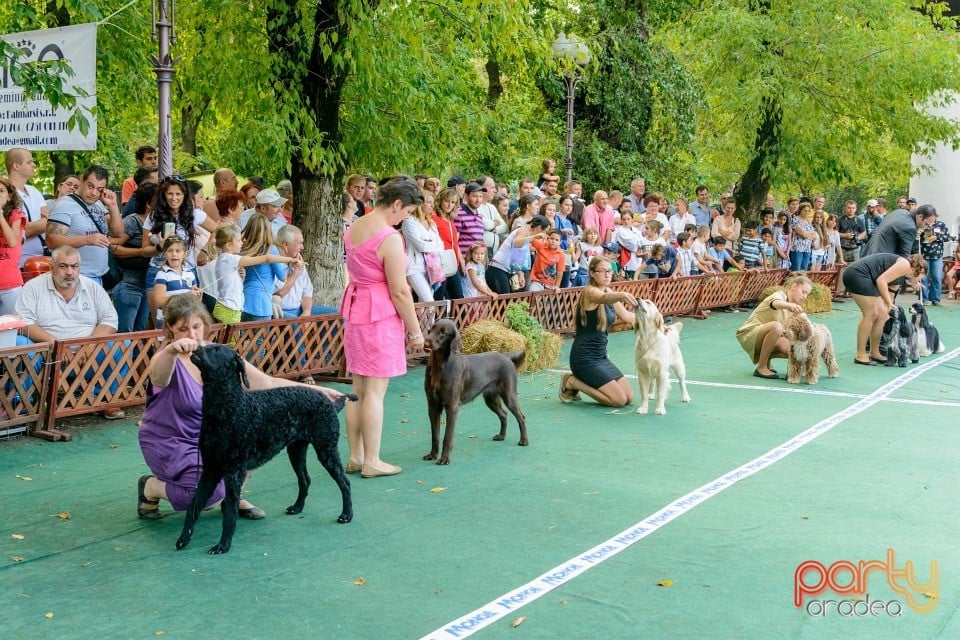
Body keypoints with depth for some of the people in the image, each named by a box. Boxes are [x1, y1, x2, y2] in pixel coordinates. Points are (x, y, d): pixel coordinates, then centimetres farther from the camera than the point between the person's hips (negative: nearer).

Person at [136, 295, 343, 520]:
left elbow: (266, 383, -4)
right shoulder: (166, 358, -20)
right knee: (209, 493, -26)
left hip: (209, 435, 6)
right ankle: (150, 488, 4)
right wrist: (171, 349, -70)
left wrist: (314, 390, -11)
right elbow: (160, 376, -47)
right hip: (168, 443, -6)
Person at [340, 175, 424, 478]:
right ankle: (371, 462, 5)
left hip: (355, 311, 8)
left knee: (358, 389, 13)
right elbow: (400, 292, -17)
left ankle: (355, 456, 19)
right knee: (375, 391, -2)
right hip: (381, 316, -8)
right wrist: (415, 331, -8)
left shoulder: (352, 229, 10)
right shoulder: (390, 238, -17)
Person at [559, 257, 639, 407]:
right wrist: (622, 295, -62)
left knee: (629, 397, 9)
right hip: (584, 358, -9)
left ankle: (579, 380, 16)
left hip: (600, 356, 9)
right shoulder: (590, 291, -17)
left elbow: (626, 316, 18)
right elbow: (604, 298, -41)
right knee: (619, 400, -12)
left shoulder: (609, 291, 10)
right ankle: (572, 382, 2)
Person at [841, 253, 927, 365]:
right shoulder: (905, 265, -5)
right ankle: (860, 355, -2)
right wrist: (889, 303, -12)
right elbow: (881, 280, -16)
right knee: (870, 314, -8)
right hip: (857, 273, -10)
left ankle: (874, 353, 16)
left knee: (882, 314, 10)